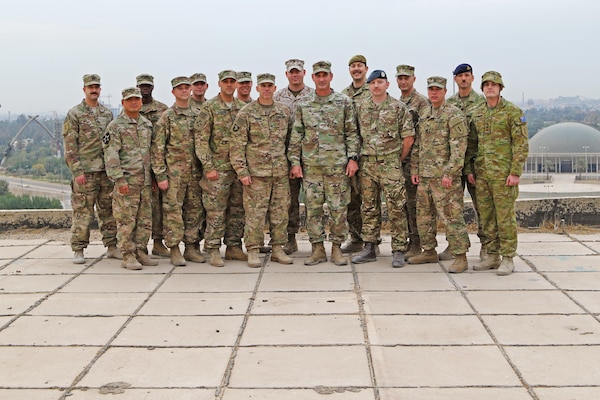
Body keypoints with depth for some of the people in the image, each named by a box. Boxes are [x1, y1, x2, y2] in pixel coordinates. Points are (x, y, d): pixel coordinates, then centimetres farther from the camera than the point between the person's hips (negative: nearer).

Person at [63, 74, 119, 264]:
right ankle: (78, 250, 7)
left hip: (107, 170, 5)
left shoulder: (107, 113, 13)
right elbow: (70, 146, -7)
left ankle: (111, 246, 17)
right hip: (85, 171, -5)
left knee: (109, 210, 9)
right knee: (82, 212, -1)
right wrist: (77, 171, -14)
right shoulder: (74, 114, -3)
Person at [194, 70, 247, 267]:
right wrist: (208, 167, -15)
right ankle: (213, 250, 3)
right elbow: (200, 139, -9)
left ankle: (234, 247, 20)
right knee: (216, 211, -4)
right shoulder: (209, 108, -5)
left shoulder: (242, 108, 11)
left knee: (238, 210, 10)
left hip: (240, 168, 5)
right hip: (218, 168, -5)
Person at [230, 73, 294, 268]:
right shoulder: (246, 113, -2)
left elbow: (291, 138, 17)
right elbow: (237, 145, -5)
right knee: (255, 213, -2)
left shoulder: (284, 111, 10)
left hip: (281, 171, 4)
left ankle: (278, 249, 16)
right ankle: (253, 251, 5)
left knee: (280, 212, 7)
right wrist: (241, 171, -10)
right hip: (256, 171, -4)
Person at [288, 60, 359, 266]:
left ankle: (337, 248, 12)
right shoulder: (303, 104, 7)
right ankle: (317, 249, 13)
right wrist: (295, 161, 1)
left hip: (337, 163, -2)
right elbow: (296, 135, 7)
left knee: (338, 207, 1)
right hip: (311, 164, 2)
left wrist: (353, 158, -5)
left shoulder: (344, 102, 3)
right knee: (313, 207, 4)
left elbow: (352, 133, 2)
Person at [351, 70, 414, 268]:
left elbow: (408, 138, -1)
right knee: (369, 207, 8)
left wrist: (397, 160, 1)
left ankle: (399, 251, 2)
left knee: (396, 208, -4)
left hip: (391, 165, -4)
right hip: (367, 164, 4)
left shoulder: (399, 108, -2)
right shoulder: (360, 107, 9)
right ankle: (369, 248, 16)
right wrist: (357, 158, 8)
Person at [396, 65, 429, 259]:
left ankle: (416, 245, -3)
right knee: (402, 201, 10)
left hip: (413, 156, -8)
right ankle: (407, 241, 17)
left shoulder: (421, 101, -6)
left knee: (413, 201, -8)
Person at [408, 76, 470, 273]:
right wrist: (414, 170, 13)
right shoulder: (423, 115, 16)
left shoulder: (454, 115, -8)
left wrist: (449, 173, -19)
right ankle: (429, 251, 26)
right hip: (424, 176, 8)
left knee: (452, 216, -6)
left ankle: (460, 257, -1)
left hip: (444, 177, -8)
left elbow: (459, 148, -14)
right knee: (424, 215, 14)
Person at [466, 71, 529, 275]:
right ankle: (492, 256, 18)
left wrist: (516, 172, -15)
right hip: (482, 173, 6)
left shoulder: (513, 111, -5)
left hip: (503, 173, -6)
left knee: (505, 216, -3)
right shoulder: (476, 113, 12)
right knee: (486, 216, 9)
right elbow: (471, 143, 17)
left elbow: (521, 144, -9)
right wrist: (469, 169, 10)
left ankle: (508, 259, 4)